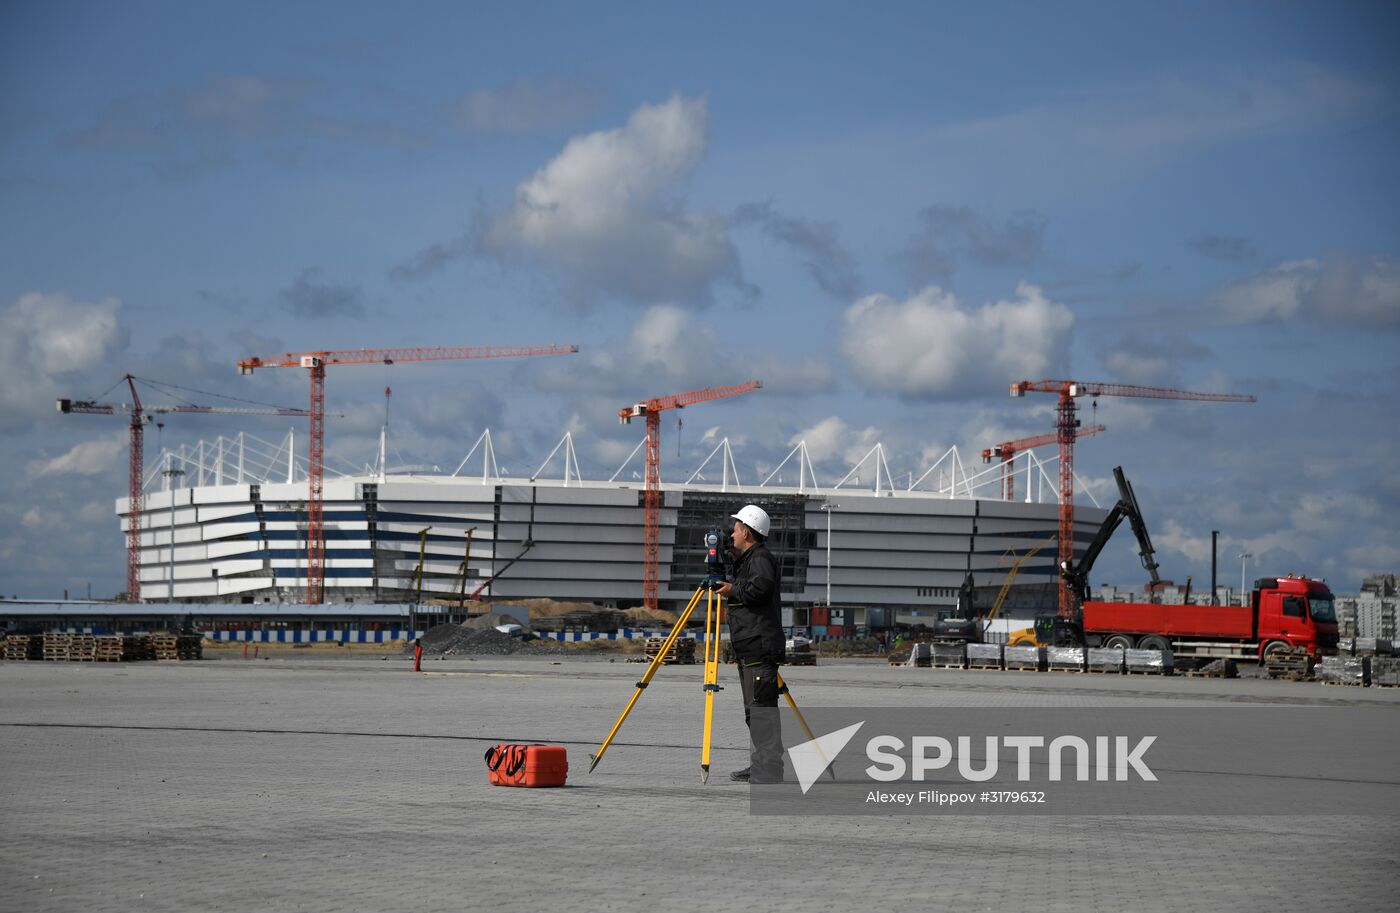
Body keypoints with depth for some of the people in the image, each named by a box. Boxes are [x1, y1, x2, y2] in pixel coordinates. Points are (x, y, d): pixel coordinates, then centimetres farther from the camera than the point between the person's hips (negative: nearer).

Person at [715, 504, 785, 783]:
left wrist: (733, 590, -13)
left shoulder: (760, 558, -9)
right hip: (749, 649, 11)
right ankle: (759, 768, 17)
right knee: (754, 709, 13)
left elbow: (761, 586, -27)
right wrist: (736, 558, 22)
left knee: (762, 708, -14)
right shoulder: (749, 559, 23)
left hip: (760, 647, -11)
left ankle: (768, 771, -17)